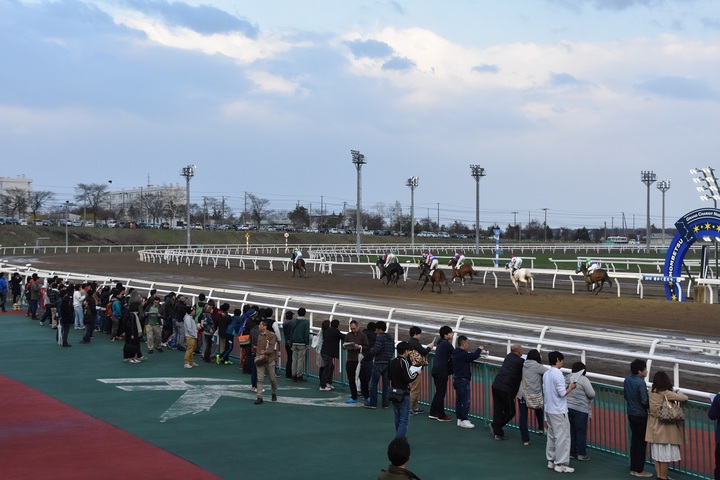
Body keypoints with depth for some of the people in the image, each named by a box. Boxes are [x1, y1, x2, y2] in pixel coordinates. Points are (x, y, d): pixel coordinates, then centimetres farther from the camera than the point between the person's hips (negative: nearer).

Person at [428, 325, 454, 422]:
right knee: (441, 393, -2)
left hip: (436, 370, 9)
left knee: (438, 392, 16)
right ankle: (441, 416, 3)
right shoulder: (446, 344, -13)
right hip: (441, 371, -9)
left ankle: (433, 413, 20)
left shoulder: (441, 343, 16)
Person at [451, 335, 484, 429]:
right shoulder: (462, 354, -20)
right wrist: (479, 349, -2)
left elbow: (470, 357, 15)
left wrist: (477, 353, 3)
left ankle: (460, 419, 19)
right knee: (466, 401, -7)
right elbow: (474, 356, -20)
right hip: (463, 380, -11)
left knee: (459, 400, 13)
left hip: (457, 380, 11)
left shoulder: (457, 353, 13)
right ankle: (464, 420, -6)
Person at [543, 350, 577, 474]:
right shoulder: (558, 374, -18)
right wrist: (571, 387, -3)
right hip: (559, 411, -8)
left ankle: (551, 461, 22)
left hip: (549, 410, 8)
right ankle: (560, 464, -1)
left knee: (551, 435, 16)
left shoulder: (546, 374, 6)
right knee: (562, 437, -2)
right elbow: (562, 393, -20)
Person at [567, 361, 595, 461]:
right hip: (580, 409, -7)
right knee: (581, 432, 1)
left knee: (571, 431, 13)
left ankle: (572, 452, 19)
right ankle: (581, 454, 4)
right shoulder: (583, 379, -14)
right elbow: (592, 394, -14)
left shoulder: (567, 378, 6)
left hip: (567, 407, 7)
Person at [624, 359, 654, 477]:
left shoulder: (627, 380, 1)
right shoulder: (640, 383, -23)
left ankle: (633, 468, 21)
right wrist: (651, 407, -4)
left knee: (634, 440, 16)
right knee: (642, 442, 3)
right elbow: (644, 401, -22)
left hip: (631, 414, 7)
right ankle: (639, 470, 9)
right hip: (641, 415, -7)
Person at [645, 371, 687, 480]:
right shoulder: (666, 394, -20)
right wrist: (678, 393, 6)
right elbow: (685, 398, -16)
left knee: (656, 453, 14)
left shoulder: (652, 392, -1)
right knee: (666, 453, 5)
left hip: (654, 427, 7)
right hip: (665, 429, -7)